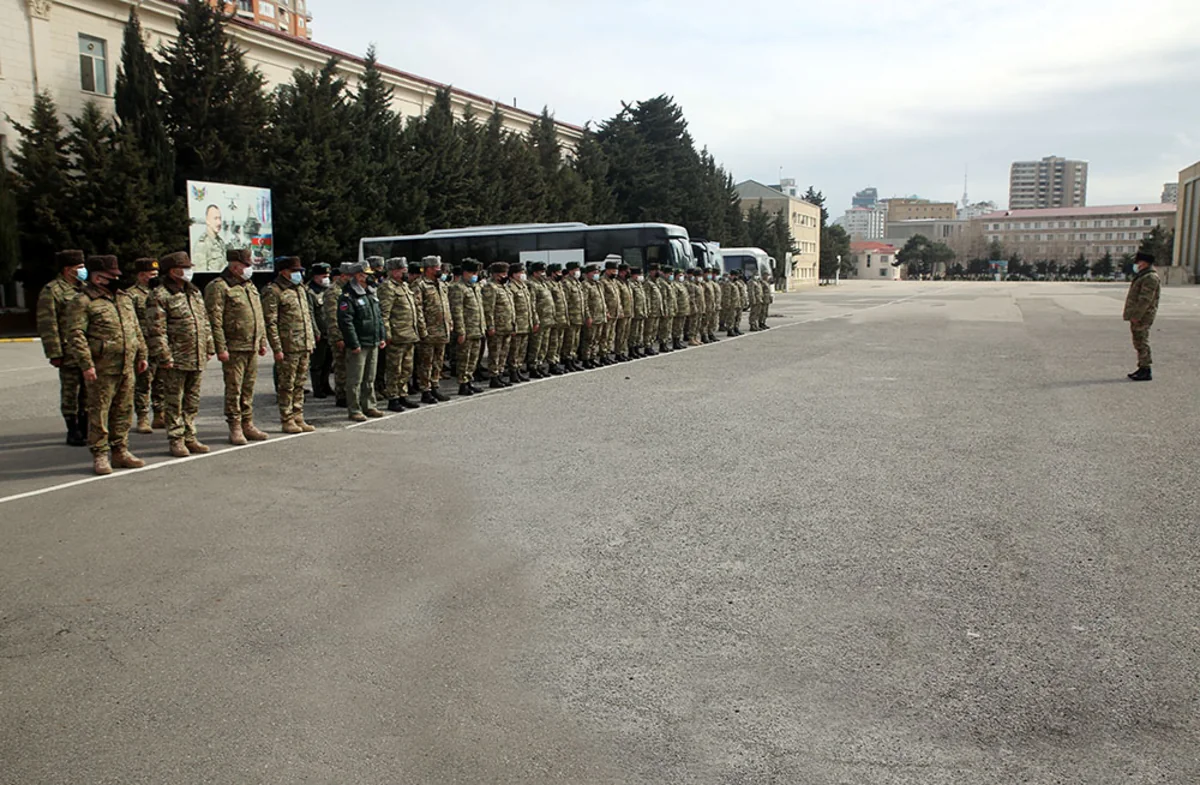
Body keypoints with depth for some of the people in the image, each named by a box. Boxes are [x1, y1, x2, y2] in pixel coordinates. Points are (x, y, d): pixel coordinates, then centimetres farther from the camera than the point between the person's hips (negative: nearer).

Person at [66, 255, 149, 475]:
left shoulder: (125, 298, 17)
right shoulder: (82, 302, -7)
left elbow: (136, 330, 22)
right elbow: (75, 335, -13)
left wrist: (141, 355, 17)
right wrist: (86, 364, -19)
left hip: (127, 368, 7)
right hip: (101, 369, -7)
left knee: (123, 412, 12)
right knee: (99, 412, 0)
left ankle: (120, 452, 22)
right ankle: (100, 456, 8)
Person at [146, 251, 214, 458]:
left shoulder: (195, 292, 15)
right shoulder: (160, 296, -8)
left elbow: (204, 322, 20)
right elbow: (156, 330, -13)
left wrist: (209, 348, 14)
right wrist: (164, 357, -17)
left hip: (197, 358, 7)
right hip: (176, 360, -7)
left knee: (192, 401, 13)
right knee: (174, 402, 1)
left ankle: (190, 437, 22)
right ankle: (176, 440, 9)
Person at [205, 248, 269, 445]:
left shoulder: (250, 286, 17)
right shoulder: (218, 287, -9)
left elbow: (259, 316, 22)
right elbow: (214, 320, -14)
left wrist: (262, 342, 18)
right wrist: (221, 348, -18)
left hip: (252, 347, 7)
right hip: (234, 349, -7)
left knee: (249, 388, 12)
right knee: (234, 390, -1)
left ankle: (248, 425, 20)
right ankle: (235, 428, 6)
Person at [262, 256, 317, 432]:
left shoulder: (301, 289, 16)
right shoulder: (273, 292, -8)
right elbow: (270, 323, -12)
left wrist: (311, 342, 16)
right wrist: (277, 349, -17)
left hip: (305, 346, 7)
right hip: (288, 348, -7)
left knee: (299, 385, 12)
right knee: (287, 385, 0)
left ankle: (298, 418, 19)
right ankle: (286, 420, 8)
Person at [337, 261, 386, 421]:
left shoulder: (370, 294, 15)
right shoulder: (348, 297, -13)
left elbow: (379, 317, 20)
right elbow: (346, 322, -18)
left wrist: (381, 337, 13)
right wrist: (354, 344, -20)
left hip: (373, 344, 8)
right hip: (358, 345, -8)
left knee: (370, 378, 15)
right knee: (355, 380, -2)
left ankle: (368, 406, 24)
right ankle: (354, 410, 4)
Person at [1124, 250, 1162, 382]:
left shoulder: (1150, 278, -15)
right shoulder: (1144, 276, 19)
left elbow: (1145, 299, -22)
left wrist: (1136, 316, -24)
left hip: (1142, 317, -10)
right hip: (1138, 316, 10)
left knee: (1142, 343, -8)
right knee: (1139, 343, 14)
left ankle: (1146, 372, -5)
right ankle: (1142, 368, 21)